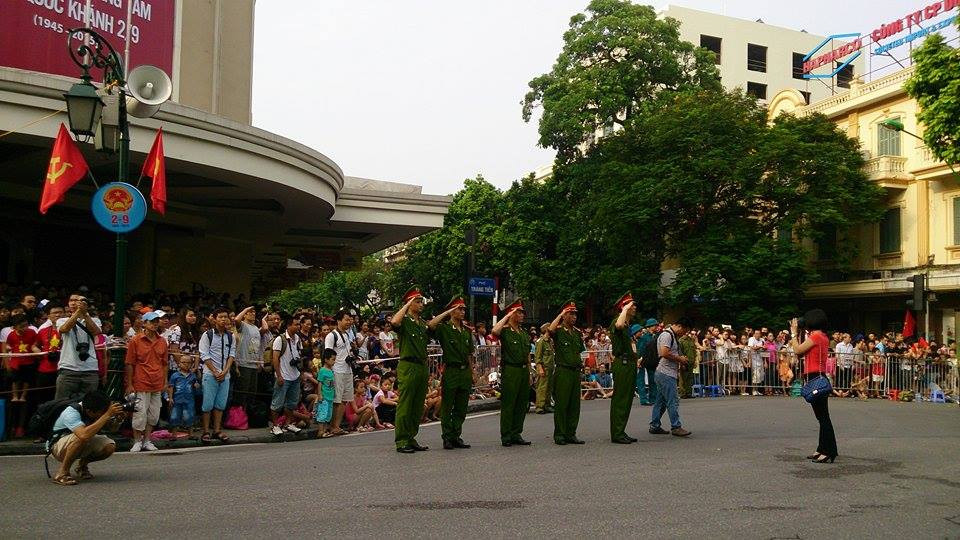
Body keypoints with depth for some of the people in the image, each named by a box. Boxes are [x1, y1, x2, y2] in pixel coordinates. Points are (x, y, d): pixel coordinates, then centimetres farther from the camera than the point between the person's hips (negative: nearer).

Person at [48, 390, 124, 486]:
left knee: (110, 446, -21)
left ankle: (82, 465, 8)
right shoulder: (71, 413, -34)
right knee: (81, 438, -38)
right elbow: (84, 435, -51)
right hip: (58, 445, -6)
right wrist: (107, 414, -48)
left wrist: (117, 416, -32)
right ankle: (62, 473, -18)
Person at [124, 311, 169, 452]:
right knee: (140, 413, -3)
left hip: (157, 385, 5)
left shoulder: (162, 341, 10)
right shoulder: (135, 341, -3)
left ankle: (147, 441, 20)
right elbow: (129, 364, -3)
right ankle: (137, 442, 10)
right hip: (141, 384, -4)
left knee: (153, 415, 9)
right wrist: (129, 384, -6)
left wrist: (165, 382, 10)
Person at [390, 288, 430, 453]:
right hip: (408, 367, -8)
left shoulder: (423, 323, 17)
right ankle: (401, 441, -1)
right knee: (405, 406, -5)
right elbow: (394, 322, -30)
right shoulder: (404, 321, -6)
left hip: (422, 367, 8)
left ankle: (411, 439, 19)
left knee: (418, 407, 11)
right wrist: (407, 305, -18)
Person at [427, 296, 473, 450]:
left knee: (461, 408, 9)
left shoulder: (466, 331, 15)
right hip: (451, 372, -6)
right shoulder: (444, 328, -3)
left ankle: (456, 436, 18)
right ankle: (447, 438, 7)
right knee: (447, 407, 0)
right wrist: (447, 312, -19)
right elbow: (431, 325, -26)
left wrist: (472, 374, 17)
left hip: (465, 372, 6)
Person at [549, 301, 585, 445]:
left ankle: (571, 434, 14)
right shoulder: (558, 331, -4)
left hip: (576, 371, 7)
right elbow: (551, 329, -27)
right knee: (561, 404, -4)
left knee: (574, 404, 7)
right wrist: (561, 314, -18)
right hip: (563, 372, -6)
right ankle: (559, 435, 2)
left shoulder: (577, 332, 16)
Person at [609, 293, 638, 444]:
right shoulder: (617, 323, -11)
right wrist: (625, 310, -25)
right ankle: (616, 434, -5)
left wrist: (635, 358, 23)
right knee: (620, 400, -8)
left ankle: (621, 432, 18)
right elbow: (619, 325, -39)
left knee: (627, 399, 12)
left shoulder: (628, 325, 20)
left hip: (629, 364, 10)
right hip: (622, 364, -10)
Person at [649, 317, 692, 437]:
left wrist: (680, 360, 10)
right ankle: (676, 427, -6)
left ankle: (654, 426, 17)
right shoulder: (666, 335, -13)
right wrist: (680, 359, -12)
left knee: (661, 401, 12)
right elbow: (664, 353, -24)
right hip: (666, 374, -11)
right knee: (673, 402, -9)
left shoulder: (673, 336, 20)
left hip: (667, 374, 11)